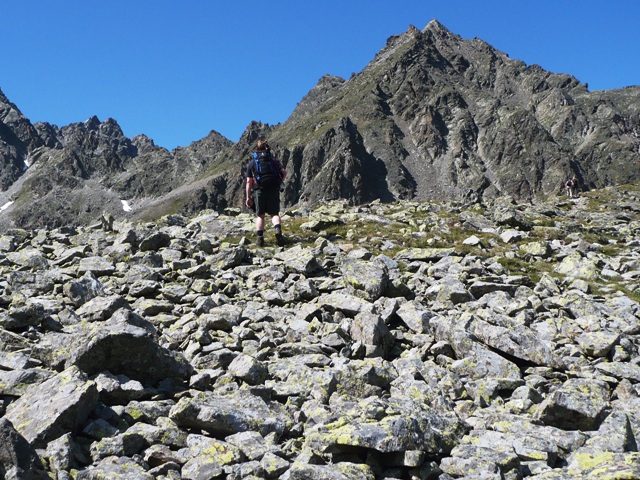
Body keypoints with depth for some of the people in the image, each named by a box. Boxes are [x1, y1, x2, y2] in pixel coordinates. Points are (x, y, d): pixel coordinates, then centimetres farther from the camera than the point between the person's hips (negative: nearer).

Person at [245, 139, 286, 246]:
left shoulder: (252, 163, 9)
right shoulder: (274, 159, 11)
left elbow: (249, 182, 4)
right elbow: (284, 172, -2)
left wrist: (248, 197, 7)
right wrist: (279, 182, 14)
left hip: (259, 190, 0)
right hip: (274, 190, 1)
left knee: (260, 215, 11)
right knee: (275, 213, 6)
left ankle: (260, 238, 1)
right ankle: (278, 230, -21)